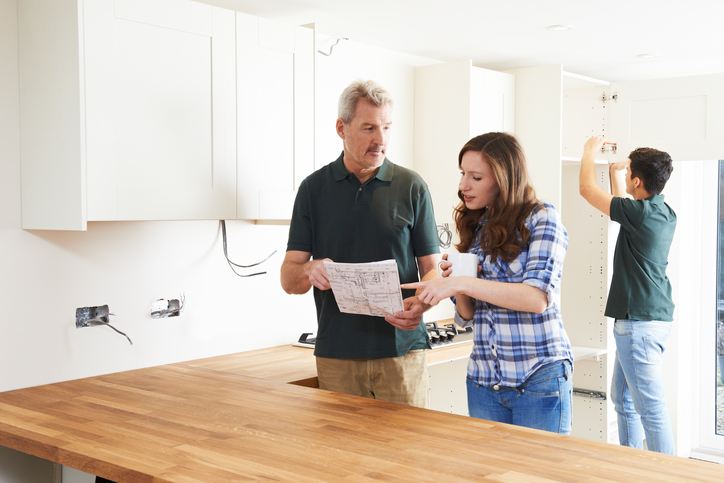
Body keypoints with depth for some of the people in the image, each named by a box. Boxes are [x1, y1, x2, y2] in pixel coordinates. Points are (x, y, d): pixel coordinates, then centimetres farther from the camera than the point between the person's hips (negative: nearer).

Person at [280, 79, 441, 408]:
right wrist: (310, 271, -20)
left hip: (402, 348, 0)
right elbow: (288, 279, 3)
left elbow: (432, 269, 4)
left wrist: (421, 305, -17)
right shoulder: (314, 189, 6)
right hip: (336, 354, 1)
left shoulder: (411, 187, 4)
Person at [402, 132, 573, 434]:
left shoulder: (541, 219, -7)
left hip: (539, 381, -5)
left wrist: (462, 283, -24)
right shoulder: (476, 229, 10)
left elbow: (538, 298, -20)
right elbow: (466, 317, 12)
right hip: (483, 380, 5)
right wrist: (457, 285, -8)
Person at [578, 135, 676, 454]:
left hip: (640, 322, -10)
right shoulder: (664, 212, 9)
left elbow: (587, 189, -6)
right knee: (622, 399, 20)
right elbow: (623, 206, 31)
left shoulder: (642, 212, -17)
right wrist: (615, 173, 36)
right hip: (653, 317, 10)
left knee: (651, 408, -7)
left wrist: (590, 152, 9)